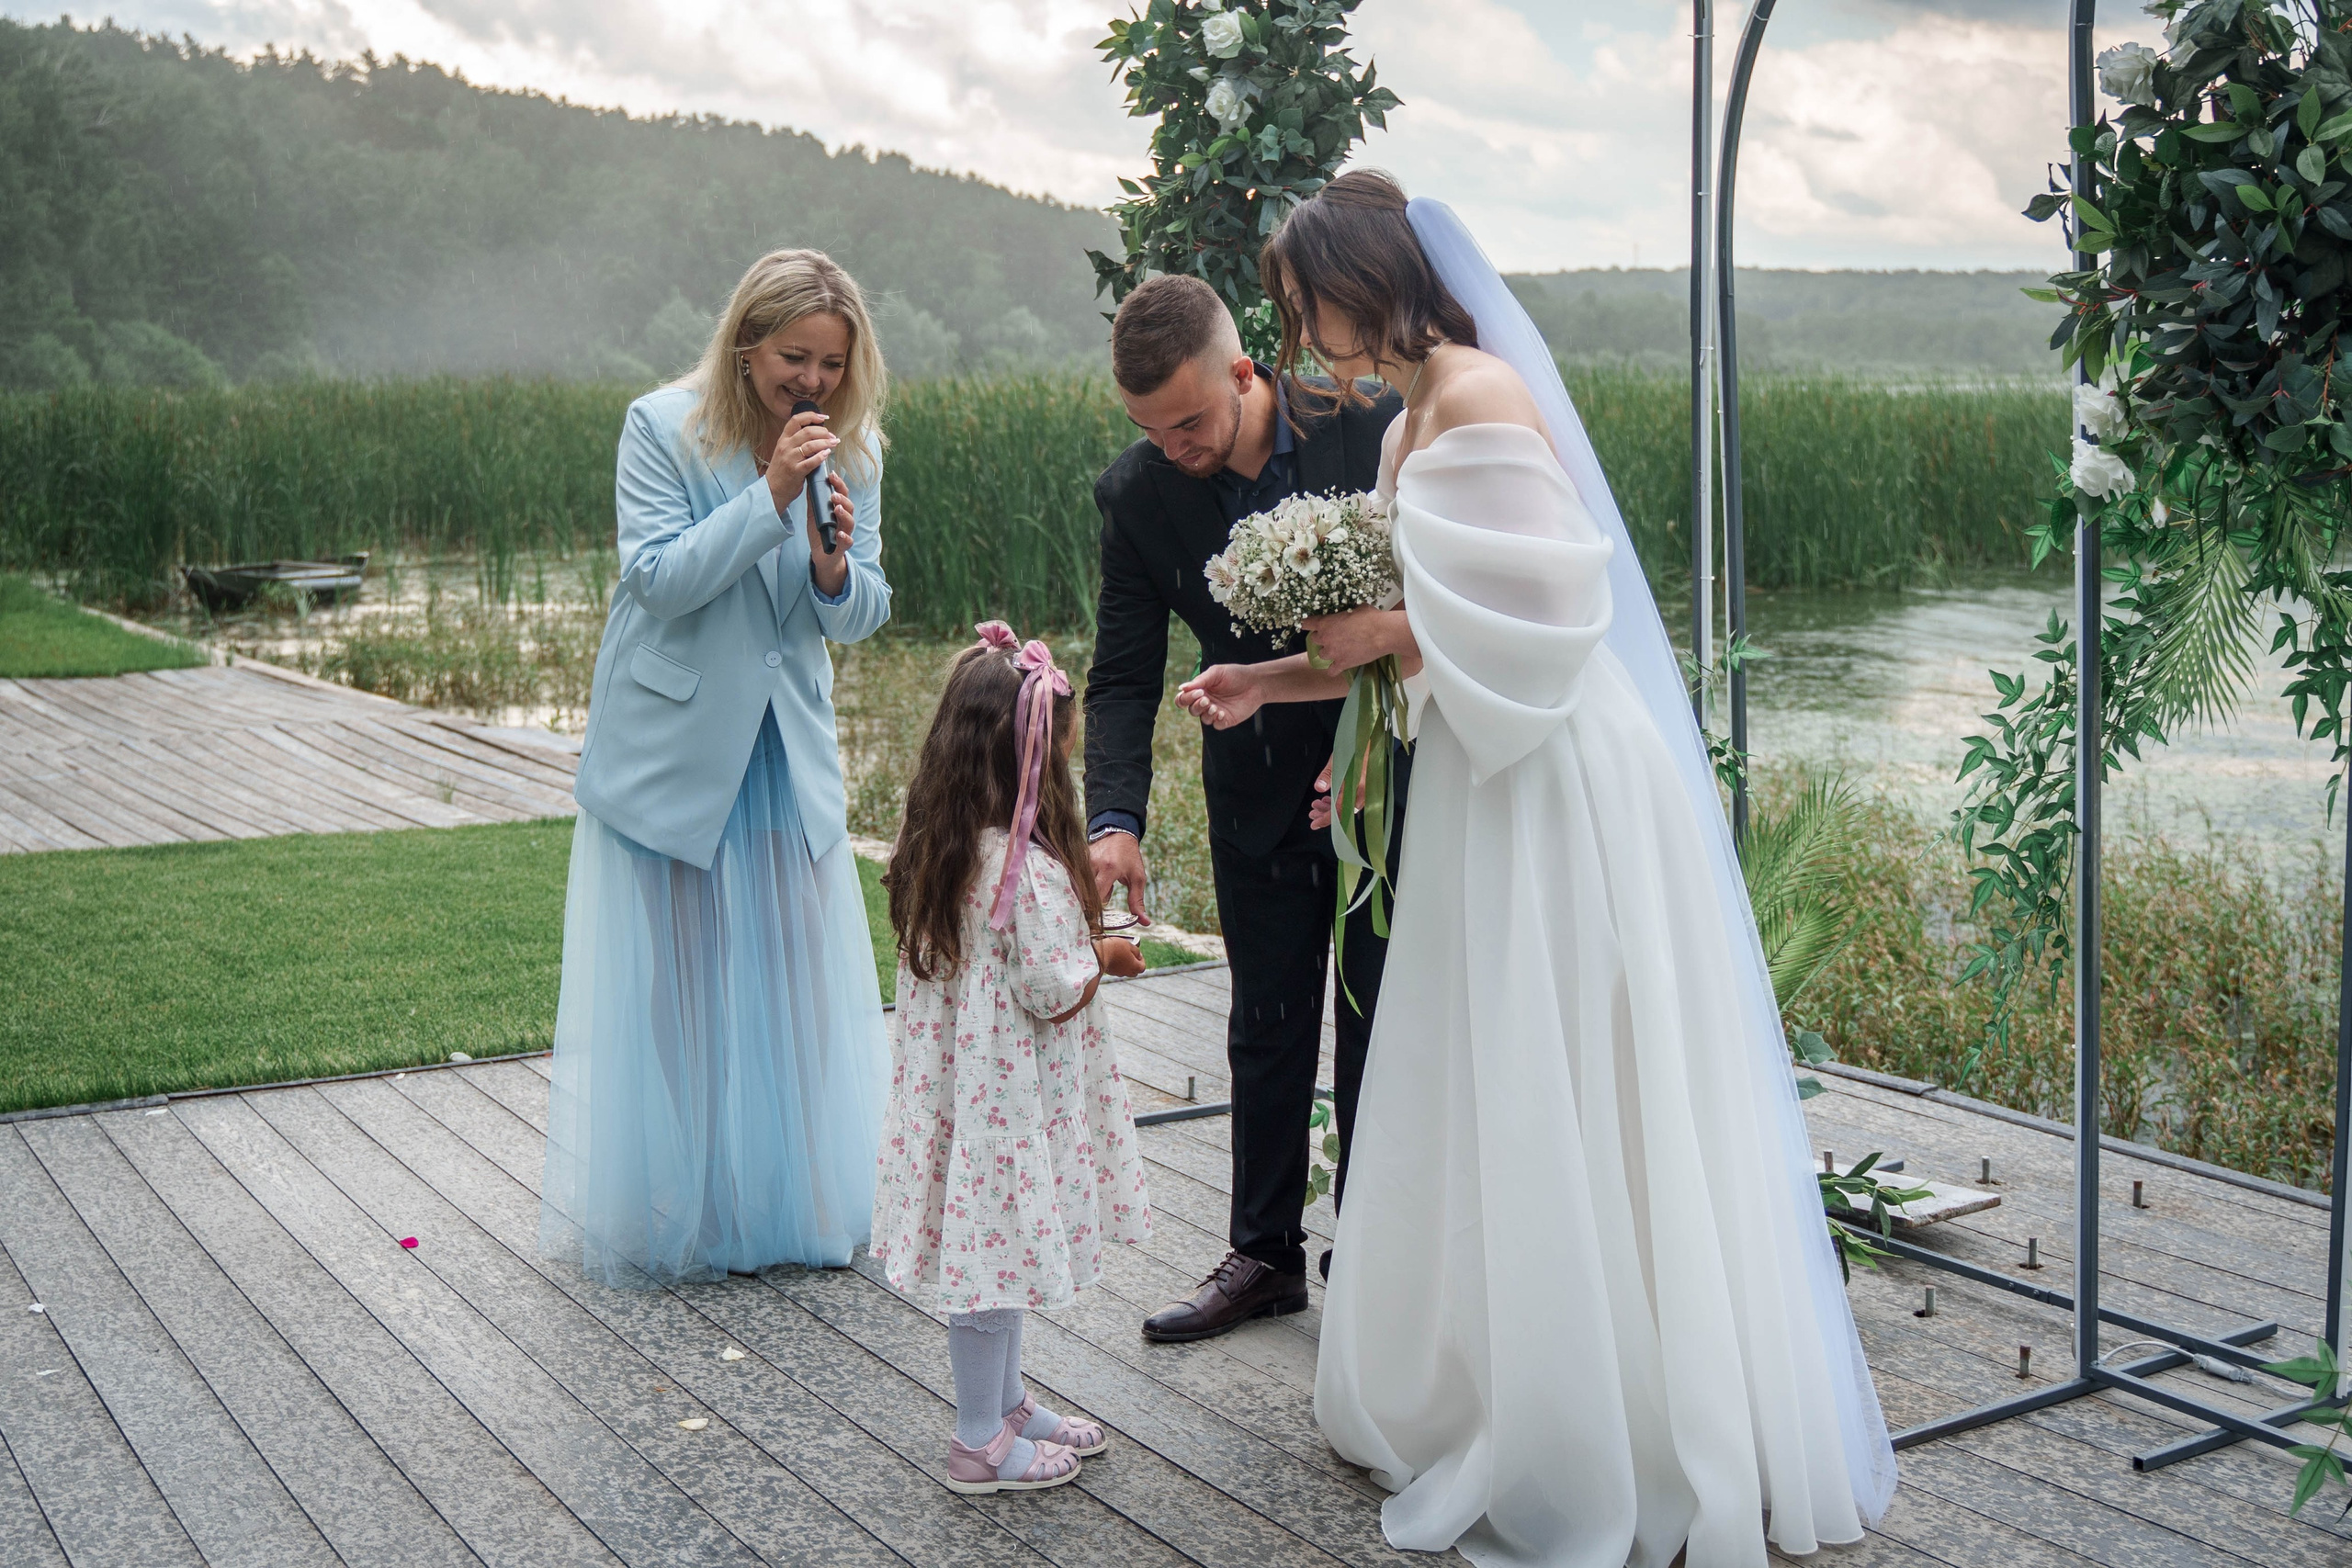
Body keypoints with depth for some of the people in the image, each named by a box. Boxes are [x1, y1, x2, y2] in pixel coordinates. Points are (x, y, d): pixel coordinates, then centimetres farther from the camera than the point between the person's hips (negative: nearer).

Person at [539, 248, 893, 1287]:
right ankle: (671, 1215, 18)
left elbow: (858, 618, 2)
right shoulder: (662, 428, -11)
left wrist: (834, 560, -21)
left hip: (788, 749, 4)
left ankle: (793, 1204, 23)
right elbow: (661, 579, -19)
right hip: (672, 747, -4)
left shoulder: (852, 448, 0)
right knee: (671, 980, 4)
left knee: (795, 979, 7)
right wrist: (769, 497, -27)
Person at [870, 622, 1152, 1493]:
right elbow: (1056, 994, -21)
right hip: (1009, 1100, -9)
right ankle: (981, 1441, 19)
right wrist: (1108, 958, -3)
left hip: (956, 1080, 9)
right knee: (999, 1253, 5)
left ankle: (1005, 1404, 37)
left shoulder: (935, 849, 1)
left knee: (992, 1250, 21)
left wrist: (1077, 929, 11)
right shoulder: (1030, 871, -26)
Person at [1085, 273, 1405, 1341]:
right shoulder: (1138, 493, -13)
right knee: (1268, 1032, 12)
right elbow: (1123, 677, -10)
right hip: (1259, 790, 2)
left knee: (1377, 1031, 5)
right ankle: (1264, 1254, 27)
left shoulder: (1371, 426, -19)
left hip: (1391, 773, -2)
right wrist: (1114, 820, -25)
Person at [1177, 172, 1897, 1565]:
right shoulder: (1407, 424, 15)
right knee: (1479, 1108, 16)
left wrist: (1390, 634, -12)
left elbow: (1547, 605, -22)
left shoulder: (1482, 398, -15)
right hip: (1487, 786, 10)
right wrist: (1277, 682, 13)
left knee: (1559, 1116, 0)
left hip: (1558, 786, -10)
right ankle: (1480, 1395, 31)